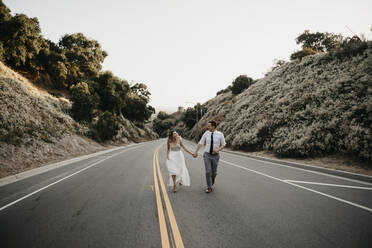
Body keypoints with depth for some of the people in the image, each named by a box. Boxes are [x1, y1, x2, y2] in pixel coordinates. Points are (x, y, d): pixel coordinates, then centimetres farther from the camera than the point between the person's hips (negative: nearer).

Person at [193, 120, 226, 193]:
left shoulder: (220, 134, -8)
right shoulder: (206, 133, -5)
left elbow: (223, 145, 0)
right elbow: (200, 143, 3)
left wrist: (218, 150, -17)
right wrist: (196, 152, 3)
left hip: (215, 155, 0)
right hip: (207, 155, 0)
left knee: (214, 172, 9)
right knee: (208, 171, -8)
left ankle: (212, 181, 43)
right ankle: (209, 187, 7)